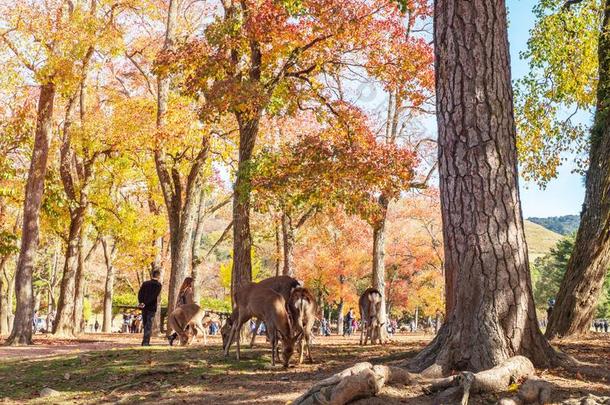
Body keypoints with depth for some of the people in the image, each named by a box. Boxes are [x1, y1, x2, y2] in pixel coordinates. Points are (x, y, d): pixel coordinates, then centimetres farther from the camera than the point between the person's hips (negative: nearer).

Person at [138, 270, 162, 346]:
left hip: (144, 307, 4)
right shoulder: (158, 285, -5)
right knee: (149, 325, -1)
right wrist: (145, 303, -16)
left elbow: (140, 294, -1)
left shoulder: (145, 283, 10)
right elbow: (154, 296, -15)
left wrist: (141, 302, -10)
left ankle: (145, 341, 18)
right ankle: (146, 342, -9)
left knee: (145, 324, 14)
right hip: (151, 307, -4)